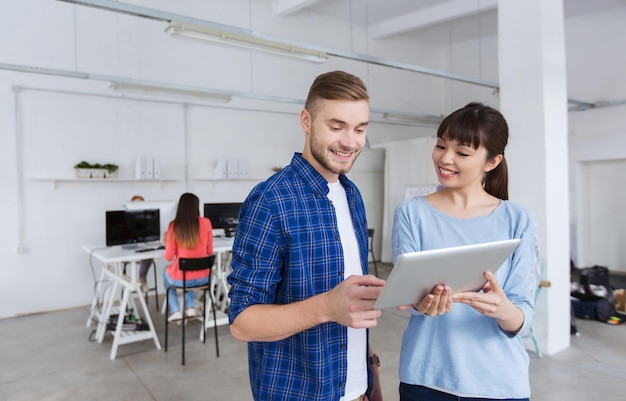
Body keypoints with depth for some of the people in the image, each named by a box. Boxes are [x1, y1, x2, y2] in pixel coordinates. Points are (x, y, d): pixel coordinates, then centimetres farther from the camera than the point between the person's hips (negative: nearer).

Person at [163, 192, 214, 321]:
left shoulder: (174, 226, -11)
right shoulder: (206, 223, -8)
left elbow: (169, 257, -5)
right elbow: (209, 251, 3)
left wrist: (166, 242, 14)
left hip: (180, 280, -2)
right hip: (203, 277, 2)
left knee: (166, 271, 35)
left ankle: (175, 311, 30)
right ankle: (189, 307, 32)